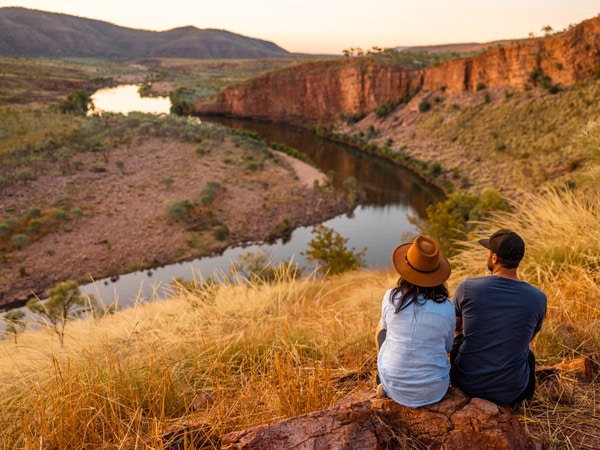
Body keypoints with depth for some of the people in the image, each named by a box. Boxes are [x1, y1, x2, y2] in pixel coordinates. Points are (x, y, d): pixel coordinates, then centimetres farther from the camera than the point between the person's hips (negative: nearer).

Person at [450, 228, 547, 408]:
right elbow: (529, 336, 8)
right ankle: (514, 402, 46)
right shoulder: (538, 298, -13)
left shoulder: (466, 288, -16)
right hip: (511, 392, 1)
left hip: (468, 384, -1)